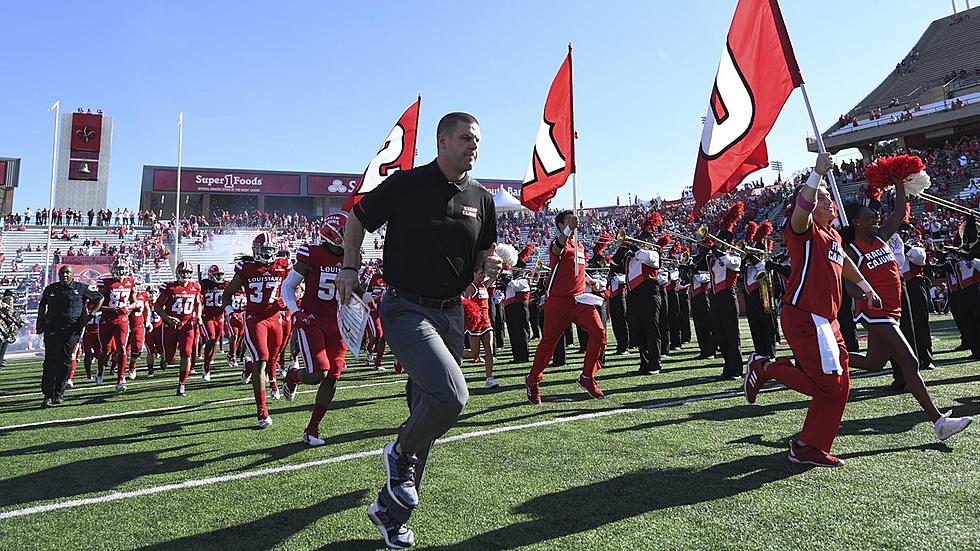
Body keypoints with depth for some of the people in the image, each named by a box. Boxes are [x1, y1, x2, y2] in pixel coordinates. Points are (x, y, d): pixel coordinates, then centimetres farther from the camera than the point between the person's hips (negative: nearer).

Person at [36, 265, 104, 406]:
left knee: (65, 361, 2)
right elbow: (42, 305, 27)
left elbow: (100, 299, 12)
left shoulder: (81, 288, 3)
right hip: (52, 328, 1)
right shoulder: (50, 289, 11)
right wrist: (39, 323, 20)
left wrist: (90, 314, 3)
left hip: (71, 329, -1)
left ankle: (59, 393, 13)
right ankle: (48, 395, -7)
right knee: (51, 360, -7)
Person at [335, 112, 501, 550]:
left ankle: (390, 512, 28)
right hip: (407, 310, -6)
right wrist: (349, 268, 0)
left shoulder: (481, 199, 7)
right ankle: (402, 454, 9)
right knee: (450, 395, -25)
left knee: (428, 408, 10)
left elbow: (482, 255, 16)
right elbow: (357, 218, 6)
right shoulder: (406, 184, -6)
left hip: (451, 313, 6)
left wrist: (490, 265, -6)